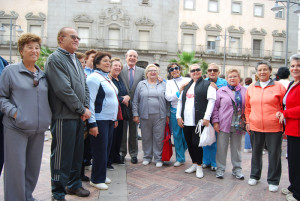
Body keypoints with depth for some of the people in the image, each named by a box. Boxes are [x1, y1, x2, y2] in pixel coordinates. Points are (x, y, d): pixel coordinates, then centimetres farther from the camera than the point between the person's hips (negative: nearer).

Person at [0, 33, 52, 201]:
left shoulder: (43, 75, 13)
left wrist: (47, 116, 7)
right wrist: (14, 112, -14)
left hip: (38, 129, 5)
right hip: (16, 128, -5)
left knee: (33, 167, 12)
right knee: (17, 167, -1)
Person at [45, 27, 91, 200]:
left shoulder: (76, 60, 18)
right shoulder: (55, 59, -10)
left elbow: (84, 86, 18)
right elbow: (63, 89, -19)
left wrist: (85, 107, 2)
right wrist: (82, 109, -13)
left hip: (79, 116, 9)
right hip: (64, 116, -8)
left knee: (77, 153, 17)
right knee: (62, 155, 1)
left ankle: (74, 184, 34)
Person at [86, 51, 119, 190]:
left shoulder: (107, 78, 17)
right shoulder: (94, 77, -11)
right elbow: (90, 101, -17)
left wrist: (115, 118, 20)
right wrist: (92, 123, -22)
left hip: (109, 119, 9)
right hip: (99, 120, -9)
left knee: (106, 148, 15)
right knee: (100, 150, -2)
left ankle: (101, 175, 28)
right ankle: (96, 179, 13)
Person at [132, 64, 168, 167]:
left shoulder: (163, 84, 9)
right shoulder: (141, 84, 8)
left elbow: (167, 100, 8)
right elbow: (135, 101, 6)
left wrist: (168, 115, 2)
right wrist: (135, 114, 0)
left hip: (160, 116, 0)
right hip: (145, 116, 1)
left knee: (159, 138, 3)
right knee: (146, 137, 8)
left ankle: (158, 158, 16)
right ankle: (147, 157, 23)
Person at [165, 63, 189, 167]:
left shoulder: (188, 80, 9)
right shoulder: (169, 83, 12)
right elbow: (168, 97, -4)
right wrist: (180, 92, -7)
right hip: (175, 111, 1)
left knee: (186, 135, -1)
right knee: (177, 135, 5)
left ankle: (181, 152, 27)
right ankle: (180, 158, 17)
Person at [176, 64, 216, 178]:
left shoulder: (207, 84, 2)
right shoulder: (186, 86, 19)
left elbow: (211, 101, -7)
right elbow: (180, 101, 18)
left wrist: (206, 117, -14)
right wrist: (178, 116, 8)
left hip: (199, 121, -5)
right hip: (186, 121, 6)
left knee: (196, 143, -5)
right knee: (189, 143, 10)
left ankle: (199, 166, 11)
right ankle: (194, 164, 26)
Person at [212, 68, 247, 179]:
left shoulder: (244, 91, 7)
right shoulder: (221, 91, 4)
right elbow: (215, 107, 2)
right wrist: (215, 121, -4)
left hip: (238, 125, 1)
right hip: (224, 124, -1)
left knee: (237, 147, 12)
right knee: (221, 147, 3)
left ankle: (237, 169, 25)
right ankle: (220, 169, 17)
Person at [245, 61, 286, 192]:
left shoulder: (278, 87, -2)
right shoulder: (251, 88, 7)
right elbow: (248, 107, 14)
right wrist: (248, 122, 8)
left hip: (274, 127, -3)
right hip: (255, 127, 3)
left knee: (274, 154, 6)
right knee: (256, 152, 16)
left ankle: (273, 181, 21)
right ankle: (254, 176, 33)